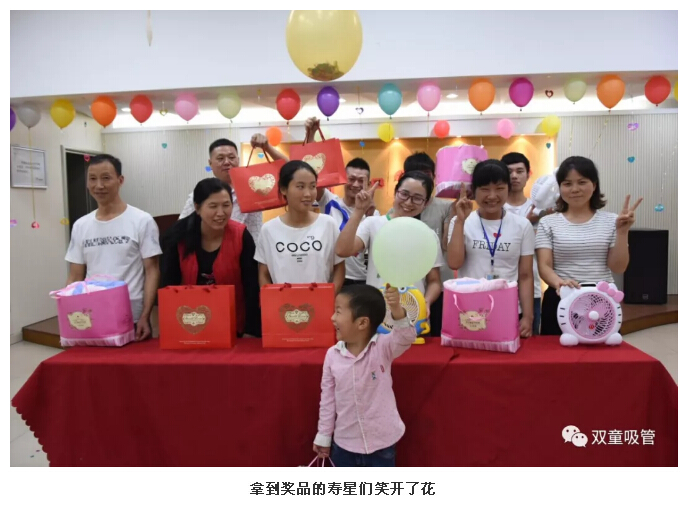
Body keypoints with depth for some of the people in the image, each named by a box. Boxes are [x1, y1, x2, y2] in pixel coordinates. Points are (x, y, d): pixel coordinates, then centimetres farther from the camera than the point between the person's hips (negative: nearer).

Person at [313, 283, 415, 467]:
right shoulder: (333, 355, -9)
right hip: (345, 441, 3)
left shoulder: (383, 347, -16)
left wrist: (396, 310, -54)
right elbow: (327, 398, 0)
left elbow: (406, 338, -36)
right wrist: (323, 435, 6)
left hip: (381, 441, -2)